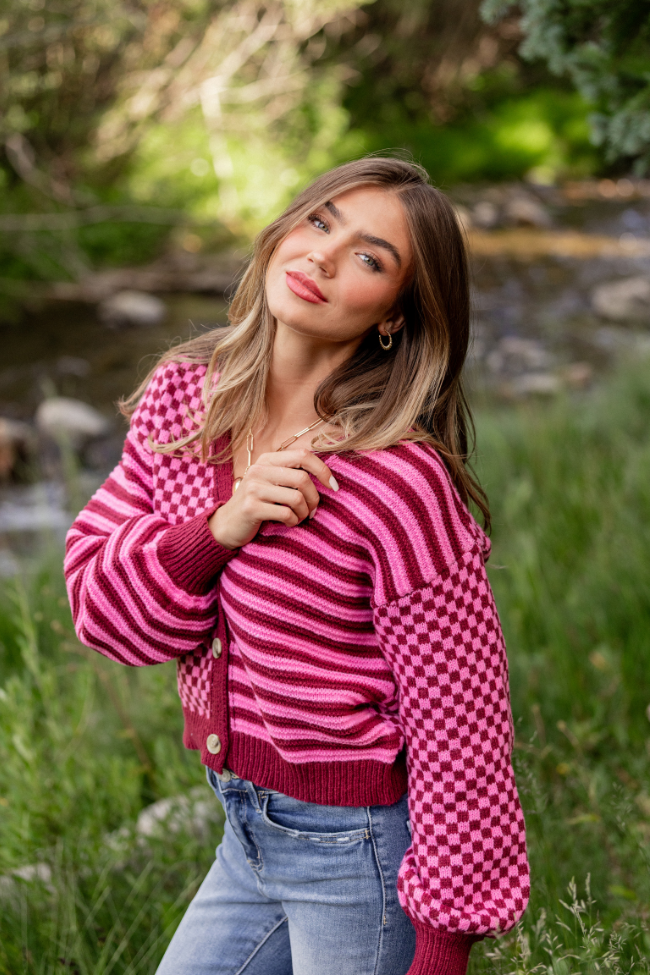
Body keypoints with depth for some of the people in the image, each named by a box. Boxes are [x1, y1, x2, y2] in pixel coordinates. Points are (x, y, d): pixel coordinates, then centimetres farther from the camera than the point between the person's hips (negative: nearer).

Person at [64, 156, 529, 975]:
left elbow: (459, 724, -18)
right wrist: (222, 528, -22)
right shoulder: (181, 397, -5)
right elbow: (101, 604, -3)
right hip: (250, 830, 7)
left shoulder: (399, 479, -24)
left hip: (364, 849, -6)